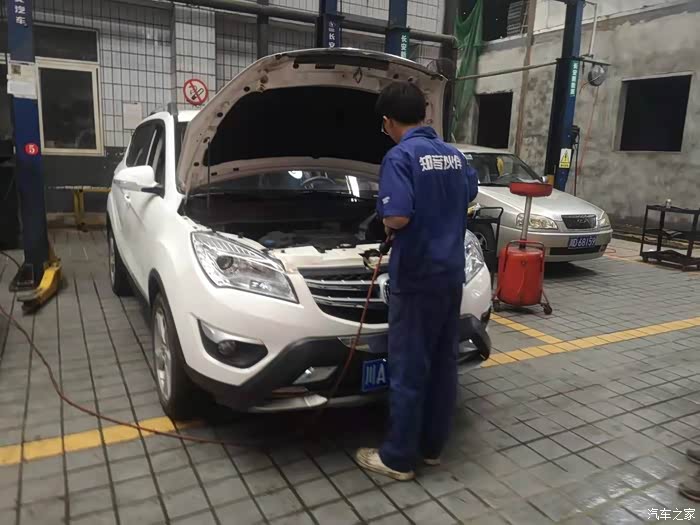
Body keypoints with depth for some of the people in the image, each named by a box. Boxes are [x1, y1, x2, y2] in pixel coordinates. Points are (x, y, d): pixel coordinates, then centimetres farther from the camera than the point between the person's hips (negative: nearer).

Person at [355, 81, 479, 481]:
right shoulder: (455, 156, 11)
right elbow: (470, 196, 28)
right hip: (451, 273, 8)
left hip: (417, 277, -8)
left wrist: (386, 223, -4)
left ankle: (398, 457, 15)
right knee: (443, 362, 14)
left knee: (408, 367, 2)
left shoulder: (400, 156, -14)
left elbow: (398, 217, -26)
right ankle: (433, 446, 29)